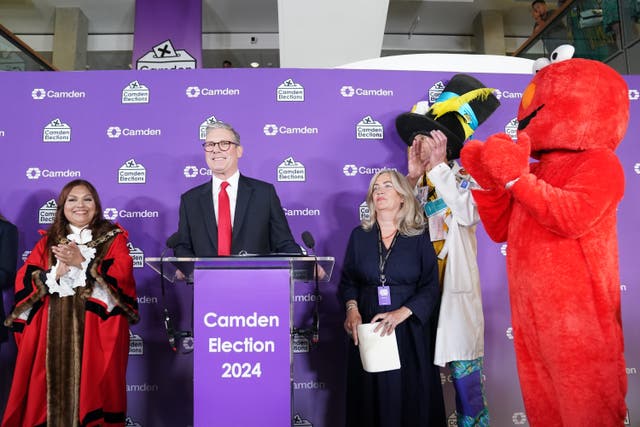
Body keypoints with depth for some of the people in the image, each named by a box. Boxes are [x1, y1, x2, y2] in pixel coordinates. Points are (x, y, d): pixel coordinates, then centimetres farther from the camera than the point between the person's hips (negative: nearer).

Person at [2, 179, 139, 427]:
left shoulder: (113, 238, 5)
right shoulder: (48, 241, 14)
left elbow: (122, 276, -11)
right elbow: (23, 281, 5)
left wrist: (82, 262, -18)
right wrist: (56, 273, -12)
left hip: (96, 330, -2)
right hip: (52, 331, 3)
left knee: (90, 390, -2)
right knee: (55, 387, 3)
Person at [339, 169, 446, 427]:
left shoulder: (419, 238, 0)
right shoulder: (359, 235, 7)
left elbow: (430, 287, -4)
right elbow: (348, 281, 7)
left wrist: (402, 313, -18)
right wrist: (352, 309, -11)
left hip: (409, 330, -1)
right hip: (367, 329, 2)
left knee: (410, 393, 5)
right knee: (370, 394, 7)